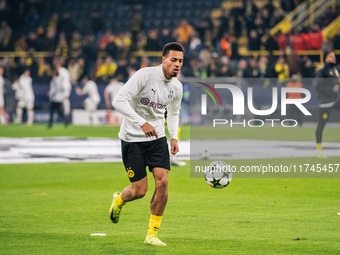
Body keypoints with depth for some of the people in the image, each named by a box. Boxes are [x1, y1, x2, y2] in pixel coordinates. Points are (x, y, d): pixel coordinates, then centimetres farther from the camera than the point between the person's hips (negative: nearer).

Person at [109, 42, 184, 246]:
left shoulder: (177, 87, 1)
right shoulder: (145, 75, -18)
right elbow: (119, 101, -22)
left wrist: (174, 137, 3)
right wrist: (142, 123, -30)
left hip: (157, 138, 5)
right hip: (132, 138, -5)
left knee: (163, 182, -12)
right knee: (140, 190, -5)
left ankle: (152, 234, 1)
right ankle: (119, 200, 33)